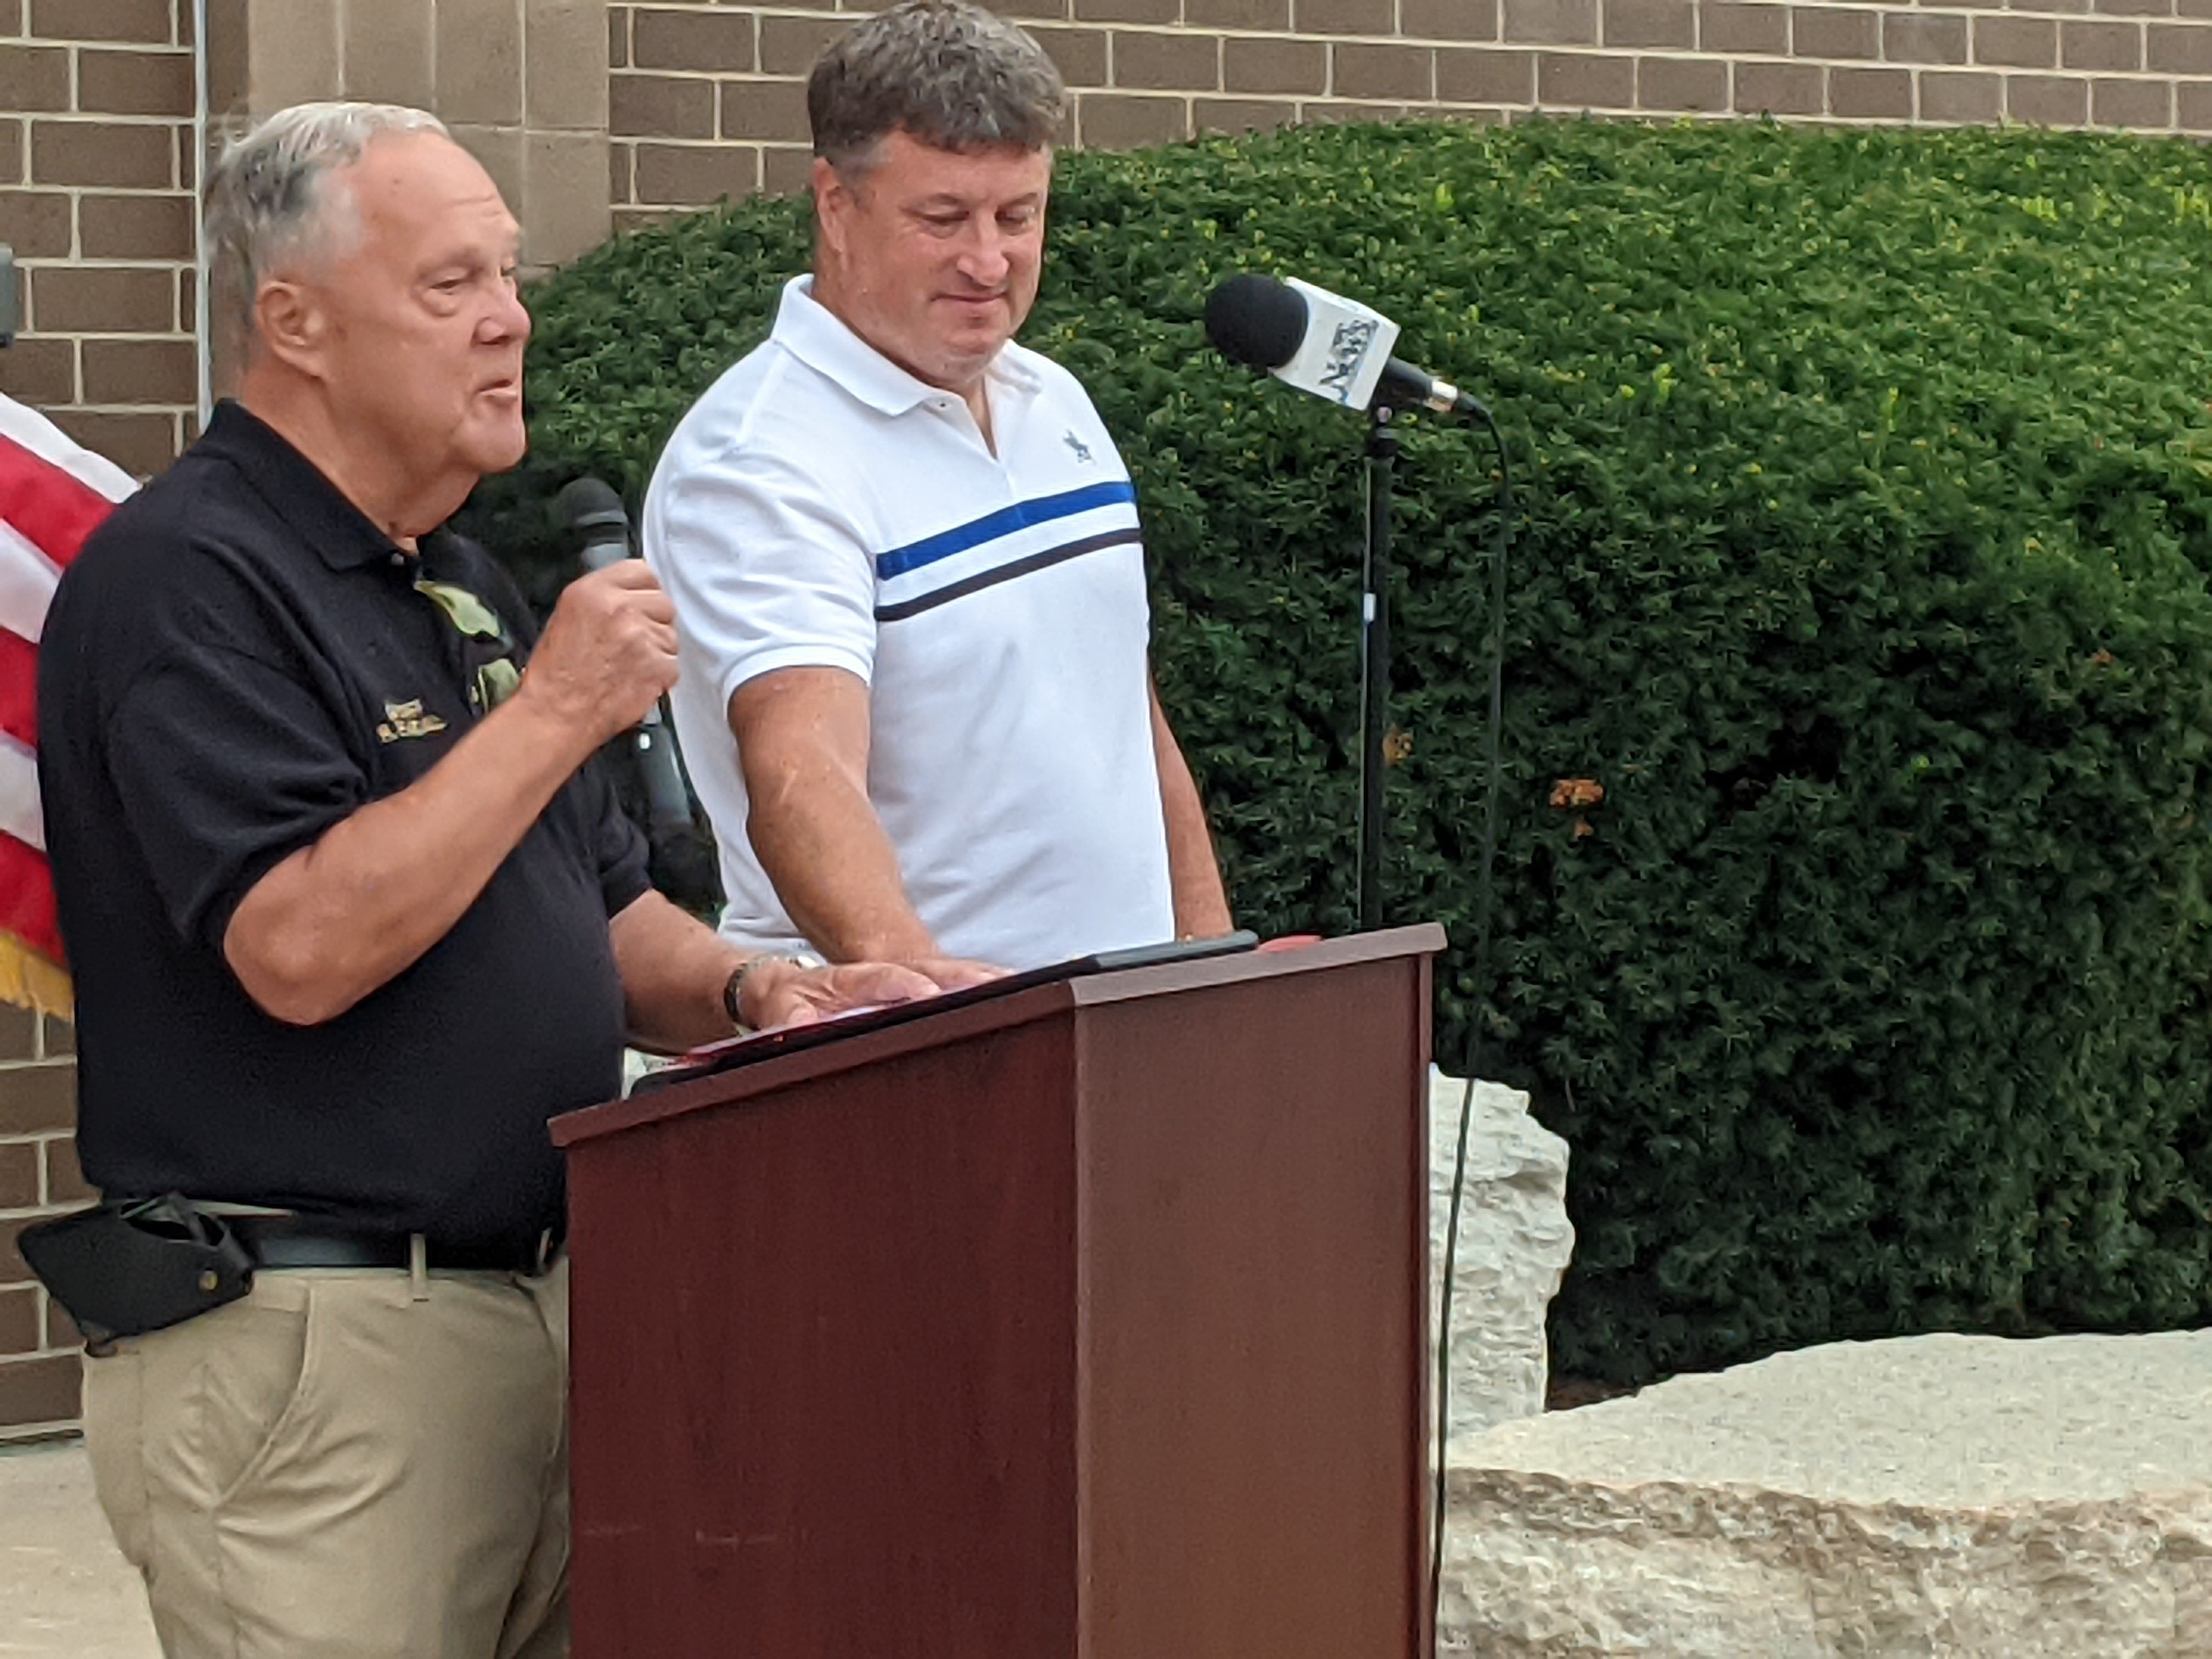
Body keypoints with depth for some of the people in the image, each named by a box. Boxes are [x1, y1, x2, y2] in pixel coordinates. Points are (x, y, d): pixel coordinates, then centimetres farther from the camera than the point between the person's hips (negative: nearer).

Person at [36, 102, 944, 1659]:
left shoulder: (462, 588, 17)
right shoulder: (188, 580, -12)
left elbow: (600, 916, 23)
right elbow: (298, 948, -24)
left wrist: (747, 990, 1)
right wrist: (556, 709, -19)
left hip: (538, 1297, 9)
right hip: (309, 1339, -9)